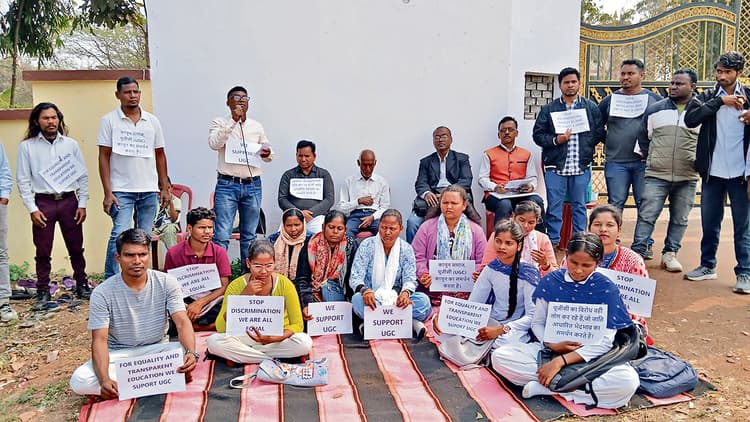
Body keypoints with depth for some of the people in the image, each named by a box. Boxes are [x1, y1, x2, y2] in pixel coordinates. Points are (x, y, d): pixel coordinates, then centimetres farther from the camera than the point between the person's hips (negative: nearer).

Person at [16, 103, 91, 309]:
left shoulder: (71, 144, 6)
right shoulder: (27, 147, 2)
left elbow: (83, 176, 8)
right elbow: (23, 180, 1)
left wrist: (82, 204, 2)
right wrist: (32, 209, -5)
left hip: (69, 201, 1)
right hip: (43, 203, -1)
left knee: (76, 248, 8)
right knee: (43, 252, 5)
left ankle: (82, 286, 21)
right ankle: (43, 291, 16)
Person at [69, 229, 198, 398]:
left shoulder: (167, 283, -10)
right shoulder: (102, 293, -12)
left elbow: (182, 322, -17)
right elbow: (100, 339, -17)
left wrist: (191, 352, -38)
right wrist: (104, 380, -34)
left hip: (157, 350, -1)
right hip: (118, 355, 1)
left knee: (187, 357, -31)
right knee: (79, 381, -28)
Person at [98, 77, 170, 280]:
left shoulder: (152, 121, 10)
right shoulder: (109, 121, 1)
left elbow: (160, 155, 14)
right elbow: (104, 157, -2)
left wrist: (165, 188, 9)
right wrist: (107, 192, -9)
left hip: (149, 190, 3)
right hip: (121, 190, -3)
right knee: (120, 234, -13)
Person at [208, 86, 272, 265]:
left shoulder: (257, 127, 14)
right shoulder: (219, 123, 3)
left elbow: (267, 156, 21)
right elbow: (214, 143, -16)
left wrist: (267, 154, -3)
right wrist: (233, 121, -19)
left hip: (253, 185, 4)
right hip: (227, 185, -4)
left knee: (249, 236, 10)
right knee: (222, 236, -9)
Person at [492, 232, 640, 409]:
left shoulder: (606, 289, -9)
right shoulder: (550, 282, -2)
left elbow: (605, 342, -12)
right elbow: (537, 323, 7)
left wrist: (560, 361, -21)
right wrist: (552, 345, -16)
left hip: (589, 356, -1)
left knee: (628, 381, -33)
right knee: (500, 356, -22)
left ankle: (546, 387, -24)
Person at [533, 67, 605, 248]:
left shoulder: (591, 107, 9)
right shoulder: (549, 109, 6)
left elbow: (599, 133, 9)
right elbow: (538, 135, 4)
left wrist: (586, 145, -2)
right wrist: (556, 140, -9)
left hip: (582, 166, 1)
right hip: (555, 166, -1)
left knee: (579, 206, 9)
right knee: (554, 207, 1)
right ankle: (554, 242, 10)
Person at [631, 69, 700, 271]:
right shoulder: (654, 109, 5)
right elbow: (644, 137, 15)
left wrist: (699, 161, 6)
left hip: (687, 178, 1)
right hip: (656, 175, 0)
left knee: (680, 219, 9)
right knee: (647, 216, -3)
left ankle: (670, 253, 22)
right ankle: (637, 252, 3)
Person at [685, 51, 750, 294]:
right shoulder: (707, 97, 4)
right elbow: (690, 119, -14)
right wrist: (719, 101, -18)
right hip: (712, 173, 2)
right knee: (709, 223, 11)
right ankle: (707, 266, 25)